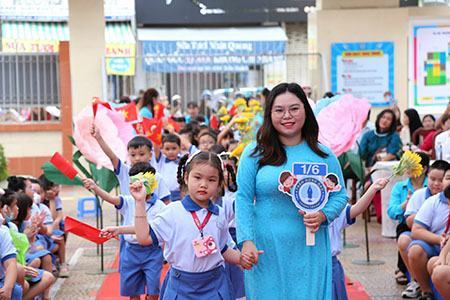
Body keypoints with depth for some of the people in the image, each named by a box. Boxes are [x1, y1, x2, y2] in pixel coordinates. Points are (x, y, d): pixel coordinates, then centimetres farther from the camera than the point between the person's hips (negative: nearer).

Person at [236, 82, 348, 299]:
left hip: (309, 251, 1)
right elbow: (243, 198, -1)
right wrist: (246, 240, -10)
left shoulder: (323, 155, 6)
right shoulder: (255, 153, 0)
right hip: (266, 249, -1)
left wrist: (324, 215, -10)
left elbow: (339, 195, 11)